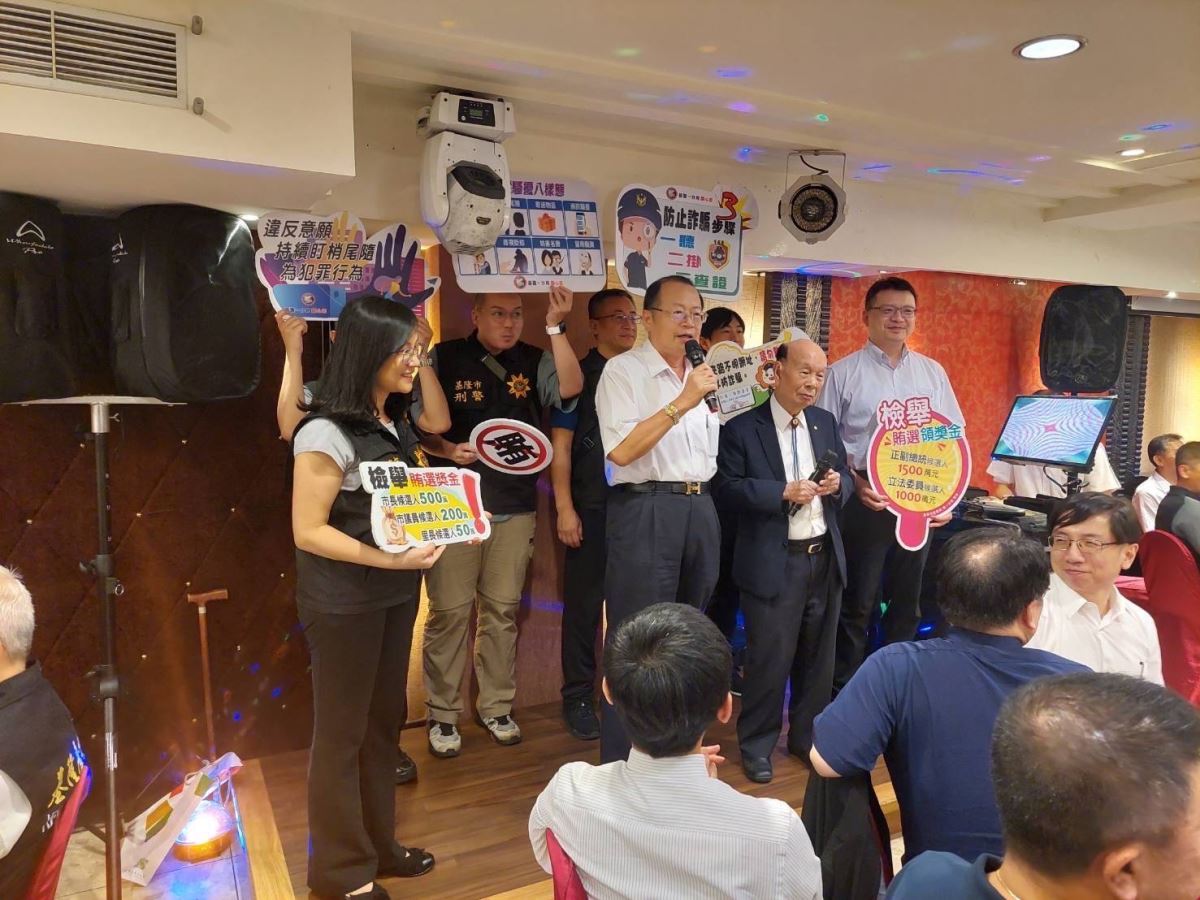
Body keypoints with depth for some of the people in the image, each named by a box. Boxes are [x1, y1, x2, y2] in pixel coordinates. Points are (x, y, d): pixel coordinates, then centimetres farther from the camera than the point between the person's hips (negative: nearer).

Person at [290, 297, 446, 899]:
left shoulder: (394, 423, 5)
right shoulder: (327, 432, -20)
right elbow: (307, 531, -19)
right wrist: (387, 559, -26)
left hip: (395, 595, 8)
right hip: (344, 602, -8)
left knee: (383, 722, 19)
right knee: (342, 732, 9)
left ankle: (379, 844, 38)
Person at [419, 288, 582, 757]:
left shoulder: (535, 362, 4)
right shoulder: (444, 358, -2)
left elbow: (570, 388, -16)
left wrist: (556, 327, -22)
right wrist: (445, 449, -17)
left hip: (515, 509, 3)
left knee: (502, 609, 11)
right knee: (450, 610, 2)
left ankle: (496, 705, 27)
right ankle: (443, 713, 17)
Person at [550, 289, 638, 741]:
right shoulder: (578, 375, 0)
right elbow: (561, 446, -4)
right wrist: (565, 509, -10)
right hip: (592, 509, -3)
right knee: (584, 605, 4)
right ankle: (578, 698, 17)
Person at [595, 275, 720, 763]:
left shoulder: (704, 373, 15)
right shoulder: (623, 370, -6)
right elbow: (621, 450, -18)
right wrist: (682, 402, -19)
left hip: (700, 509, 7)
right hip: (645, 510, -7)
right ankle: (623, 764, 12)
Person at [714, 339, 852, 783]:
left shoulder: (825, 422, 11)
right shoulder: (742, 427, -8)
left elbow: (845, 478, 16)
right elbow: (727, 488, -14)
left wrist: (837, 483, -7)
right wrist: (783, 492, -22)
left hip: (825, 558, 6)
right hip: (773, 563, -6)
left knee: (818, 656, 16)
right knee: (769, 659, 2)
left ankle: (808, 736, 35)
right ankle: (756, 746, 21)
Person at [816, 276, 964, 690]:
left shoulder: (933, 372, 12)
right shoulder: (843, 373, 0)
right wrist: (855, 482, -15)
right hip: (864, 501, -4)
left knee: (907, 604, 13)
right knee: (857, 604, 3)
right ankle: (843, 689, 16)